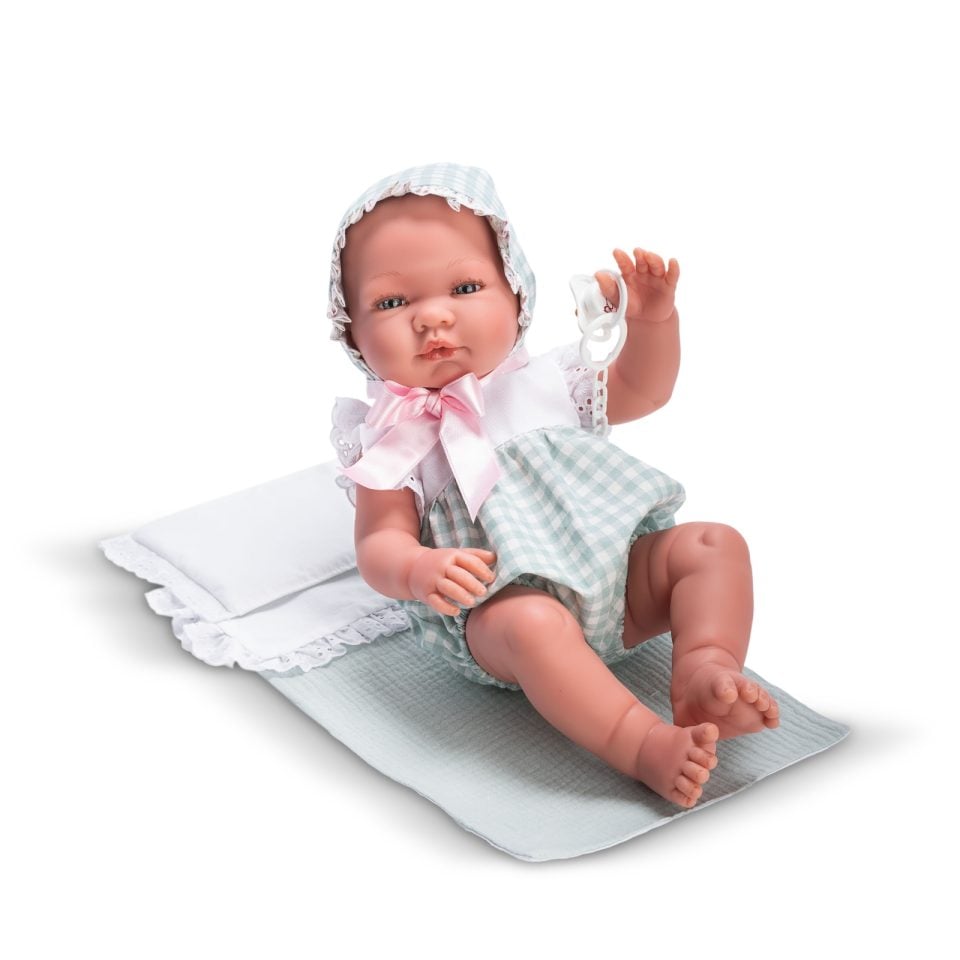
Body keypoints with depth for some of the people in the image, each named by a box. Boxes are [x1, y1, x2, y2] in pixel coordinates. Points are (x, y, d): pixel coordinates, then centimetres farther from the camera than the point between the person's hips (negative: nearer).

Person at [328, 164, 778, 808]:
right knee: (530, 622, -38)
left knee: (715, 544, -8)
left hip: (621, 577, 6)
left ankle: (705, 672, -26)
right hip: (497, 610, -6)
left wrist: (654, 317, 6)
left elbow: (643, 389, 24)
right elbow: (379, 545, -7)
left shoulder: (545, 383, 14)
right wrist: (419, 573, -31)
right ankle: (643, 744, -42)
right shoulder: (392, 440, -1)